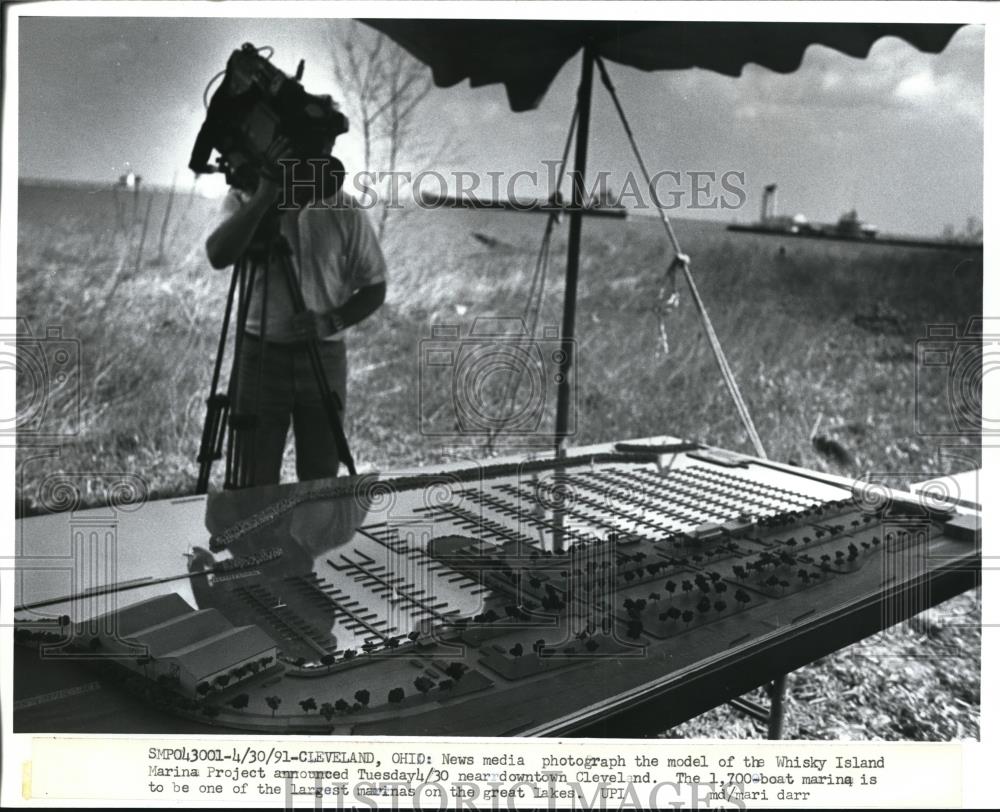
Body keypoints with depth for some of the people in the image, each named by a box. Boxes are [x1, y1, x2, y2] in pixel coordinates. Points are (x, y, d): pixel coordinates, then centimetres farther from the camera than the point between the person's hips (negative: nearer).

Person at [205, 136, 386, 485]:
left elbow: (374, 289, 2)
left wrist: (331, 321, -15)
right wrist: (265, 194, -29)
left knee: (320, 482, 6)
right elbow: (218, 256, -22)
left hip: (324, 357, 0)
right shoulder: (245, 199, -2)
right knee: (255, 482, 2)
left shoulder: (345, 211, -3)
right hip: (260, 354, 0)